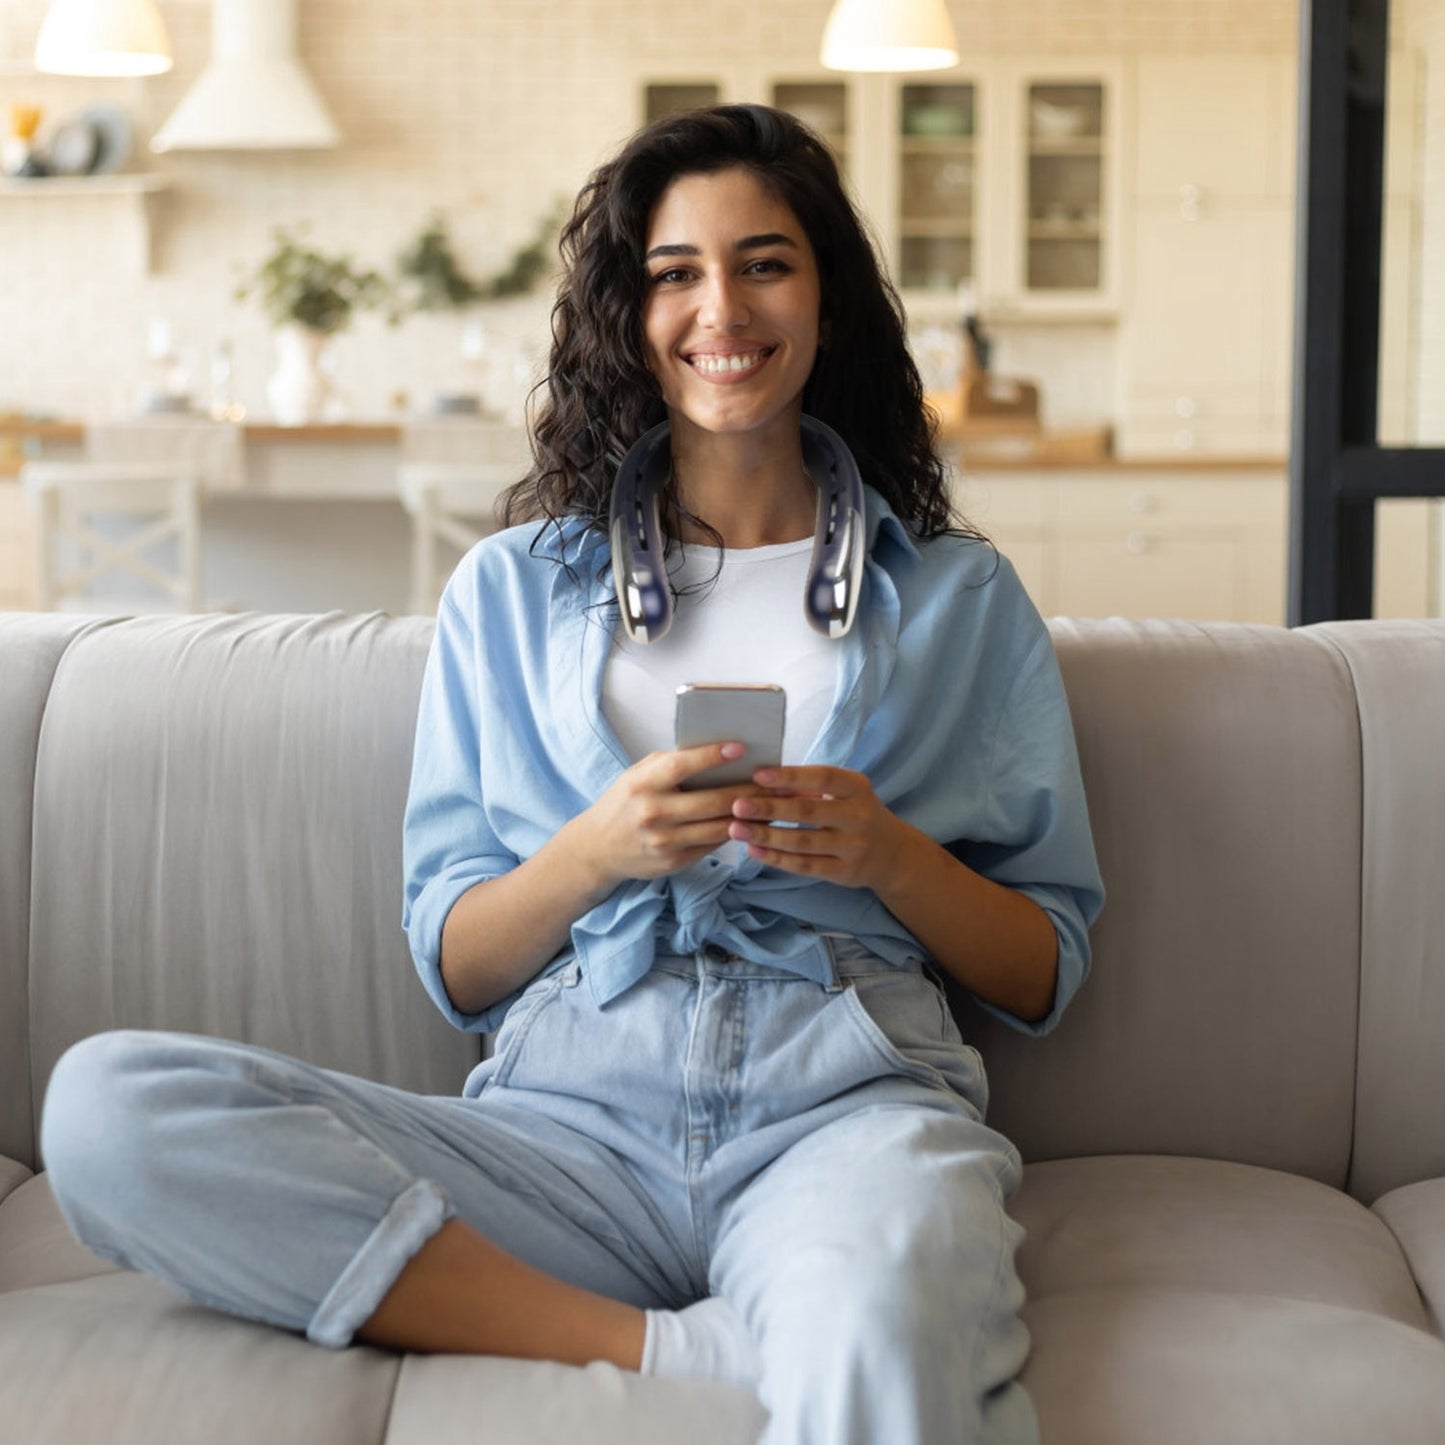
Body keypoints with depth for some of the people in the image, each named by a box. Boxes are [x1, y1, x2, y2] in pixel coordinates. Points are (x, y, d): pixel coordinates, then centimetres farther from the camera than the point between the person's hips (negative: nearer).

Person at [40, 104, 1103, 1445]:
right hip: (570, 1120, 6)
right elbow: (454, 969, 13)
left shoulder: (959, 595, 17)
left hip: (848, 1100, -5)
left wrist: (889, 855, -5)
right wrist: (594, 851, -7)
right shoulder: (512, 591, 20)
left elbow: (1046, 978, 14)